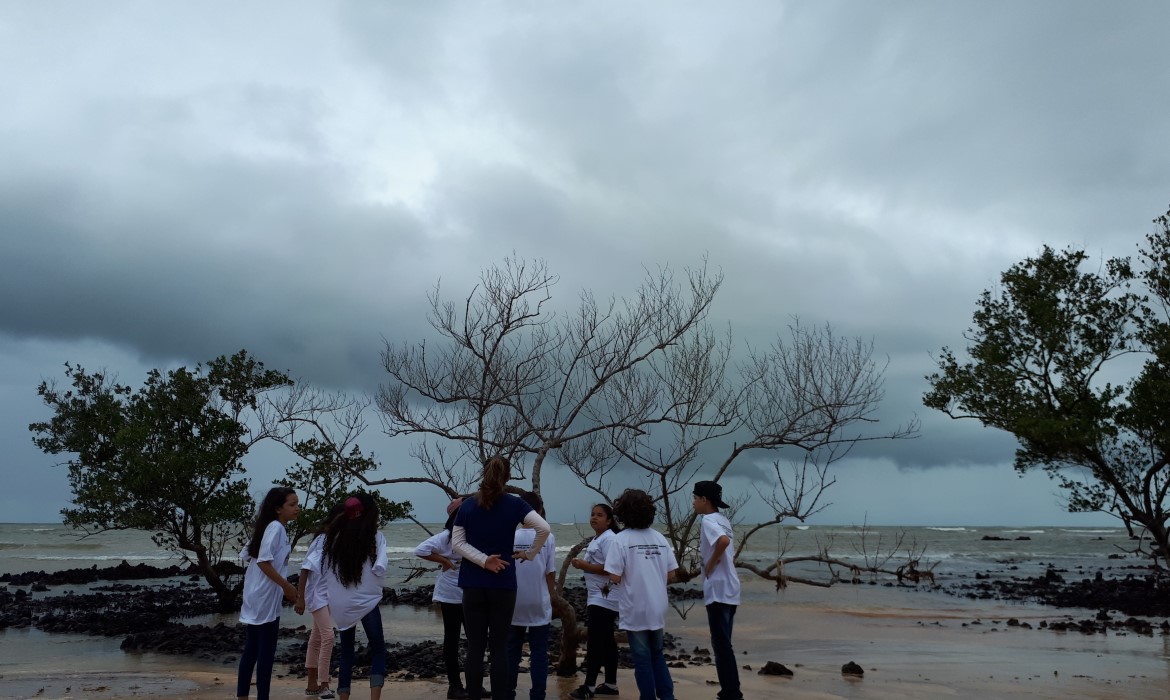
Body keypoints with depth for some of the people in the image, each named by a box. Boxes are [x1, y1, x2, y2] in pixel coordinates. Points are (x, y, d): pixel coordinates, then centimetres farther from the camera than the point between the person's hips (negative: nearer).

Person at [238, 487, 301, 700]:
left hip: (255, 597, 9)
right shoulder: (276, 527, -15)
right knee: (266, 651, -2)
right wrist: (286, 586, -18)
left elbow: (246, 556, 15)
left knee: (252, 650, 14)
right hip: (265, 598, -9)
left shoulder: (267, 527, 13)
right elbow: (264, 561, -23)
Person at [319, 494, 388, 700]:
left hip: (340, 604, 4)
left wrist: (334, 589, 10)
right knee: (378, 650, 5)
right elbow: (379, 567, -16)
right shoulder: (375, 536, -7)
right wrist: (375, 584, 2)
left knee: (346, 651, 17)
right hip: (366, 601, -4)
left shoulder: (335, 535, 4)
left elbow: (325, 567, 3)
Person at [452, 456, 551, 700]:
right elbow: (544, 528, -13)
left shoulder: (467, 505, 3)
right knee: (499, 647, 4)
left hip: (473, 584, 2)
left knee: (475, 646, 6)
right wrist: (529, 554, -1)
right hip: (503, 584, -2)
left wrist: (483, 560, -8)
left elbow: (458, 542, -1)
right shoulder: (514, 504, -4)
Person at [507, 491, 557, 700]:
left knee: (511, 651, 14)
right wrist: (551, 597, 10)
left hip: (514, 604, 2)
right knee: (538, 652, 7)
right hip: (539, 605, -1)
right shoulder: (547, 538, -9)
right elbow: (550, 574, -6)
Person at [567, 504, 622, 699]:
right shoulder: (596, 539, 15)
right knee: (606, 641, 13)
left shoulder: (609, 539, -16)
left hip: (605, 599, -10)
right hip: (597, 598, 10)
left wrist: (585, 565, -21)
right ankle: (610, 684, 20)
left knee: (594, 642, -9)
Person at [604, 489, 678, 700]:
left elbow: (614, 577, -16)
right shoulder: (659, 538, 2)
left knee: (642, 658, 8)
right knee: (656, 654, 20)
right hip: (658, 608, 4)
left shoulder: (621, 539, -12)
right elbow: (671, 575, 4)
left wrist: (628, 575, 4)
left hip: (635, 610, -4)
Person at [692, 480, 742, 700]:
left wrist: (710, 565, -20)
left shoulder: (708, 521, -13)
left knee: (720, 644, -3)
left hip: (718, 590, -9)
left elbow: (723, 541, -32)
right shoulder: (723, 520, 16)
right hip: (728, 590, 9)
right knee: (724, 644, 15)